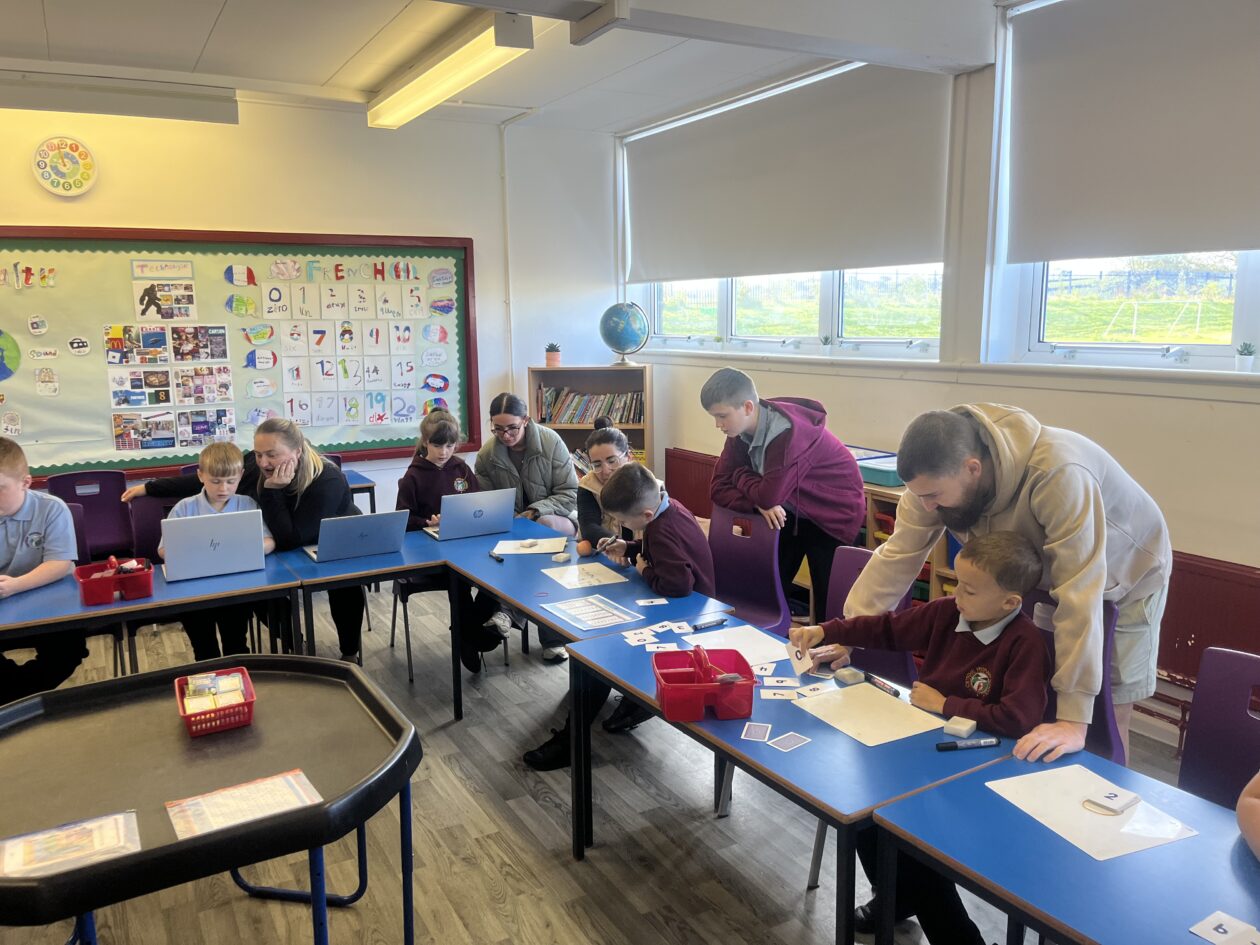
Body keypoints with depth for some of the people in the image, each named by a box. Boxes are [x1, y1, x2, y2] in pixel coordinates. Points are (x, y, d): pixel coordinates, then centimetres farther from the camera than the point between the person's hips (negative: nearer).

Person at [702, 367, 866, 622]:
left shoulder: (788, 431, -33)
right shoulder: (740, 432, -9)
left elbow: (769, 495, -34)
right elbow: (718, 488, -9)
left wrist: (740, 475, -15)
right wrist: (758, 505, -27)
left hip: (832, 514, -7)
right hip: (791, 512, 7)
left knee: (828, 604, -1)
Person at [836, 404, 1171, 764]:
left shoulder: (1058, 474, -43)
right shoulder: (937, 475, -25)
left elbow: (1081, 592, -43)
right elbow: (899, 555, -19)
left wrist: (1073, 721, -43)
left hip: (1126, 578, -4)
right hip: (1047, 580, 5)